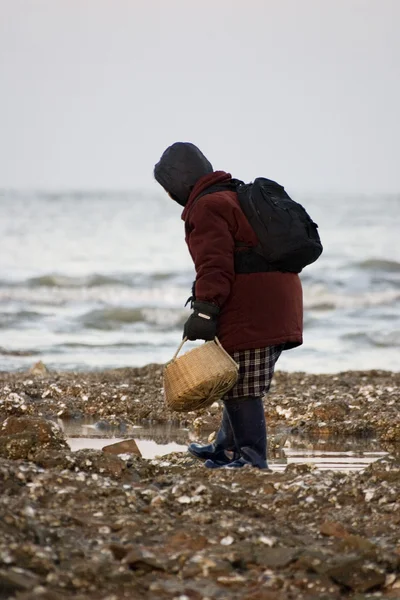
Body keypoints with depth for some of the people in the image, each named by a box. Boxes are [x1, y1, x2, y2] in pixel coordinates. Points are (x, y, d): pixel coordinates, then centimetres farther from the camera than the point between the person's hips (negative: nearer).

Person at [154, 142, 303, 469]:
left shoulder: (206, 207, -10)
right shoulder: (237, 196, 23)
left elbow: (215, 265, -21)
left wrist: (205, 310, -24)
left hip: (249, 312, -10)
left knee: (241, 387, -5)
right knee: (237, 383, 21)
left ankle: (252, 457, -4)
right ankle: (227, 448, 31)